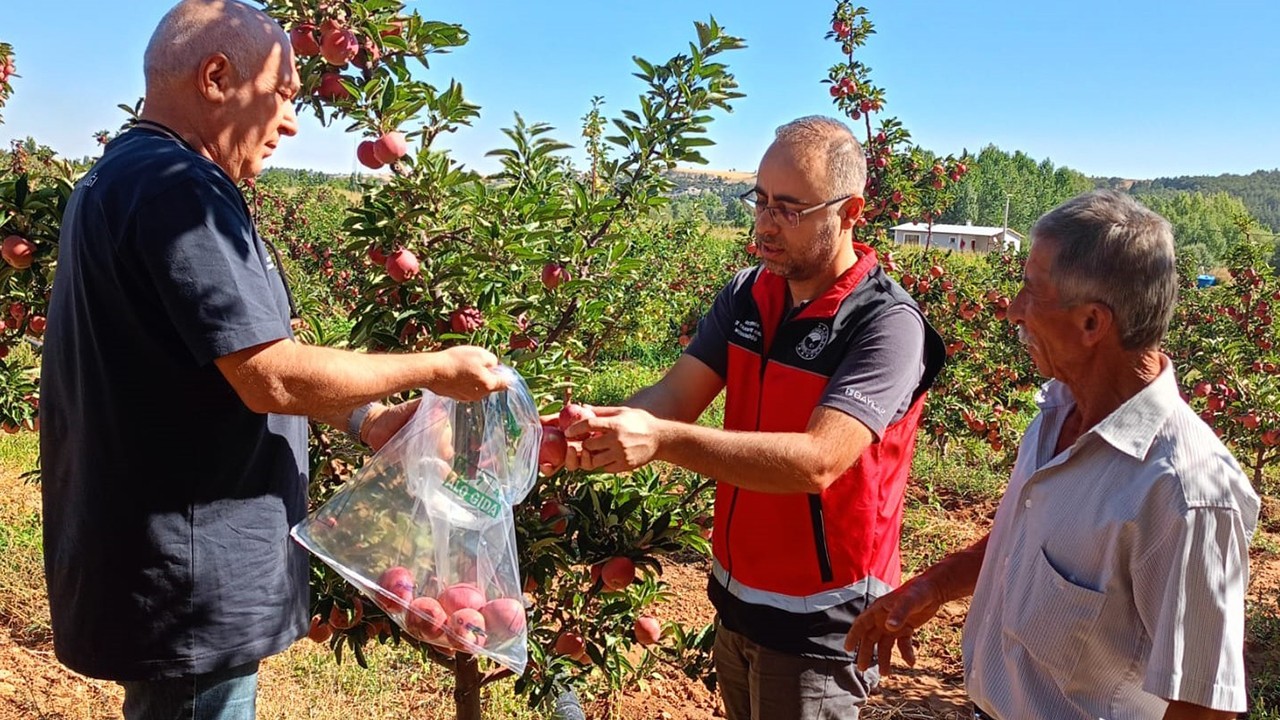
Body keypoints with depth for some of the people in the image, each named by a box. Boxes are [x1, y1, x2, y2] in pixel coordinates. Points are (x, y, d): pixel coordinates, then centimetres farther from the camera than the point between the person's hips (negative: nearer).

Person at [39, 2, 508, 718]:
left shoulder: (123, 177, 15)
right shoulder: (179, 187, -20)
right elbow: (270, 378, -25)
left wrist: (361, 418, 11)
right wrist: (437, 370, -14)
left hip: (145, 554, 11)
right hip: (191, 587, -11)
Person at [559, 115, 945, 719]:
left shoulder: (887, 323, -21)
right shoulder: (748, 294, -1)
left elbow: (817, 461, -31)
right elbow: (674, 394, -7)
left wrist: (662, 440, -39)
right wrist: (601, 431, -28)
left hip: (819, 624, -6)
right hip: (735, 596, 6)